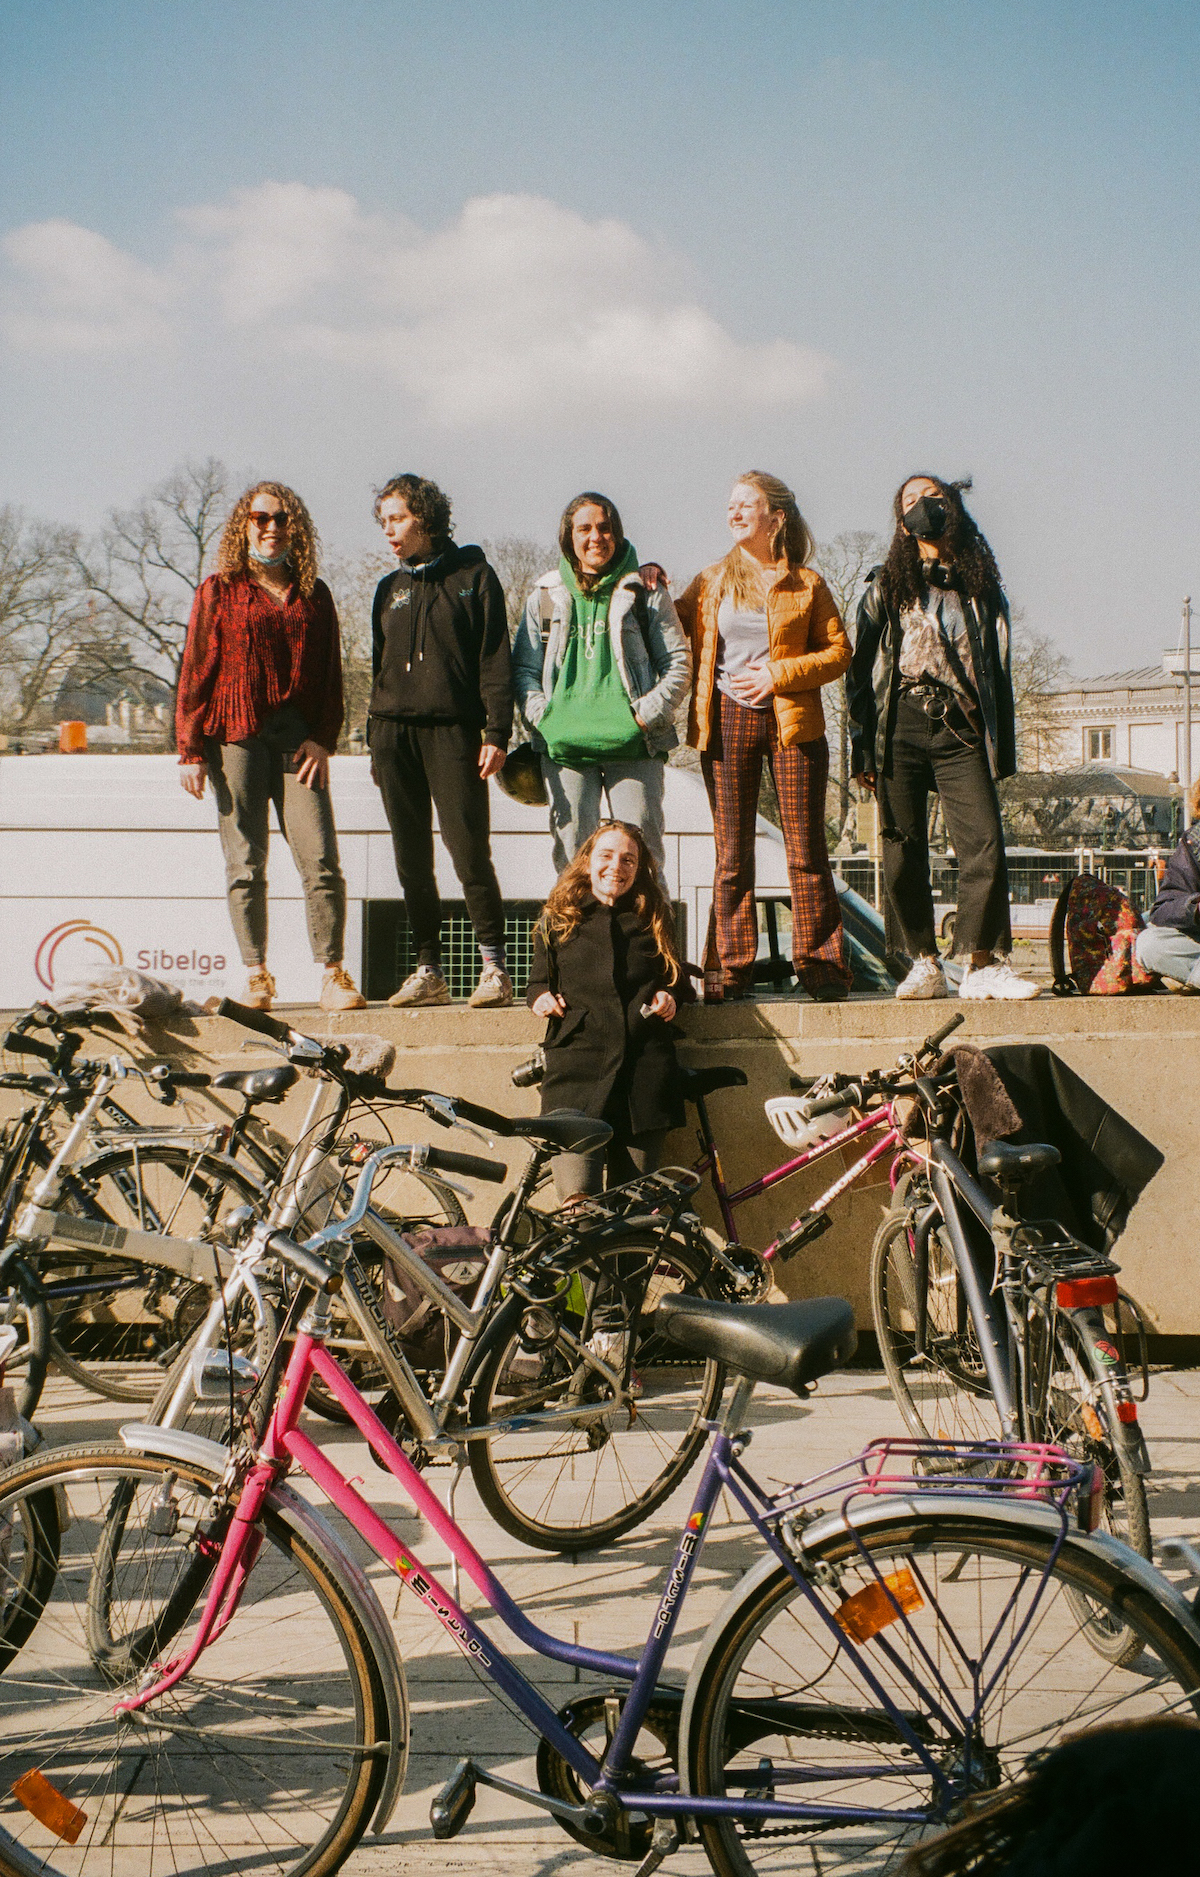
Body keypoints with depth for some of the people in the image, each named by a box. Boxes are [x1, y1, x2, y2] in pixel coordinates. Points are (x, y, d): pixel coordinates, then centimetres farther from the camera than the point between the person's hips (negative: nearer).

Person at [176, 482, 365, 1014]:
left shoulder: (313, 595, 15)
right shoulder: (218, 591, 9)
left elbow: (330, 674, 14)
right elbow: (195, 672, 6)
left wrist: (323, 739, 0)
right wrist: (191, 750, -2)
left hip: (299, 740, 1)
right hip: (236, 738, -1)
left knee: (321, 860, -8)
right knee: (245, 865, 0)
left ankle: (333, 975, -5)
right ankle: (255, 975, 7)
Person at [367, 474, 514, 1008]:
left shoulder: (473, 577, 5)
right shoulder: (390, 589, 20)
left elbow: (494, 660, 0)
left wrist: (496, 733, -10)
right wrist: (376, 744, 15)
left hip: (453, 730, -5)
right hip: (394, 730, 5)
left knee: (468, 849, -13)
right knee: (412, 860, 3)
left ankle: (493, 966, -6)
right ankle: (428, 971, 8)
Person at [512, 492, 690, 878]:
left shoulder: (643, 592, 8)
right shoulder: (546, 595, 14)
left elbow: (678, 662, 6)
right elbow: (524, 668, 14)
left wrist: (648, 715, -6)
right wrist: (542, 717, -2)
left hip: (633, 745, -2)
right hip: (564, 745, 2)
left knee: (642, 846, -5)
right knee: (571, 849, 0)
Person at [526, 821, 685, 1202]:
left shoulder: (654, 921, 18)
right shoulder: (557, 921, 14)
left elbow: (672, 979, 27)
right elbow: (538, 981, 21)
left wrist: (669, 997, 5)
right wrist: (540, 997, -1)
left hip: (644, 1070, 2)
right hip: (577, 1066, -1)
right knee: (578, 1200, -17)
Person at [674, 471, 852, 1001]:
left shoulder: (806, 584, 6)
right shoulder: (711, 582, 13)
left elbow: (838, 650, 3)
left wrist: (778, 674, -8)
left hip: (793, 723, -2)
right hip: (727, 722, 2)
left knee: (806, 851, -2)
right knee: (732, 853, 2)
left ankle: (820, 966, 4)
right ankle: (734, 970, 6)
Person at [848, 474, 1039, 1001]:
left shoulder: (981, 588, 17)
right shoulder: (886, 587, 14)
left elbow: (999, 669, 17)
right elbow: (861, 669, 10)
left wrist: (1002, 749, 10)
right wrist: (863, 748, 1)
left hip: (962, 728, 0)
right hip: (901, 726, 0)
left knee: (984, 844, -12)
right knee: (903, 849, -2)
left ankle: (983, 965, -9)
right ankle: (923, 965, 6)